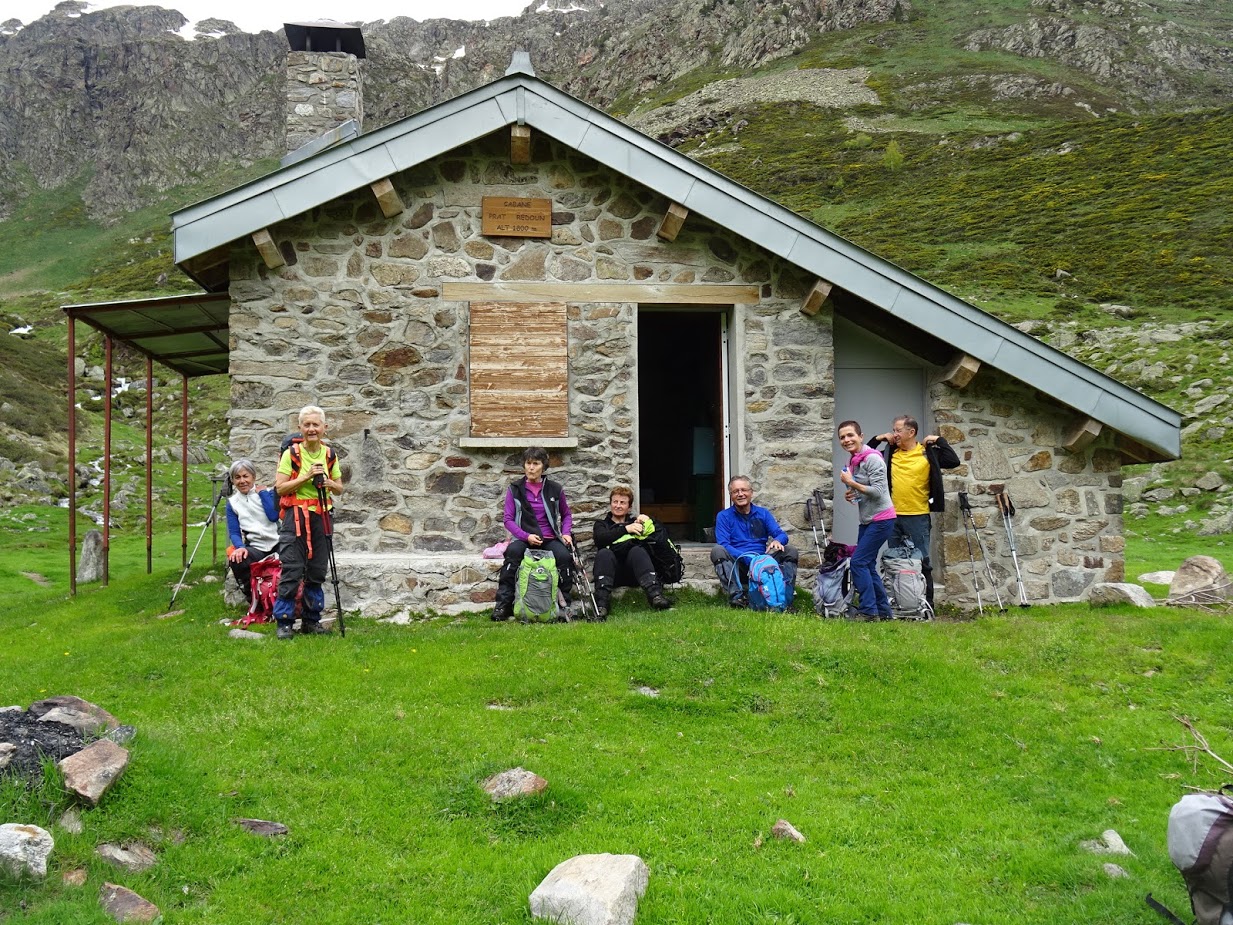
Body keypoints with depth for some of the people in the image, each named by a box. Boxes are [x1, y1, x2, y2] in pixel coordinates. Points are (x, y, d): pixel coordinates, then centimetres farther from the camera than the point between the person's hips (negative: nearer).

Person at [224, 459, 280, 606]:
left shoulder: (267, 493, 9)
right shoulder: (232, 503, 12)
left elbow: (274, 516, -10)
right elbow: (234, 533, 5)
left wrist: (262, 493, -2)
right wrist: (240, 547, -16)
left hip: (277, 543, -1)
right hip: (256, 548, 1)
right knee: (236, 560, -33)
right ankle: (253, 601, -9)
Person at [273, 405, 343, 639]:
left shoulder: (329, 455, 8)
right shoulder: (291, 453, -4)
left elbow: (340, 489, 14)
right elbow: (280, 488, -9)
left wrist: (329, 484, -8)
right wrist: (306, 477, -17)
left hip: (321, 517, 5)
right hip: (295, 516, -4)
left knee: (317, 571, 8)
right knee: (292, 571, -7)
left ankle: (311, 620, 18)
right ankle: (284, 622, 0)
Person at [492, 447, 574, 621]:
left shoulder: (555, 489, 9)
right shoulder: (515, 489, 5)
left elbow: (566, 515, 22)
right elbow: (508, 520, 2)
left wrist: (566, 533, 2)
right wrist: (526, 536, -14)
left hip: (550, 539, 1)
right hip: (523, 538, -1)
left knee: (564, 556, -31)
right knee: (513, 552, -35)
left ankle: (564, 604, -17)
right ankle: (503, 605, -31)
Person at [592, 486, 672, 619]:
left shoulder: (635, 521, 26)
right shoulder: (602, 523, 22)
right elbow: (600, 539, -4)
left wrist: (646, 521, -9)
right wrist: (626, 529, -15)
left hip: (633, 573, 1)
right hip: (611, 573, -1)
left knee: (637, 550, -29)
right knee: (604, 553, -30)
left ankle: (655, 594, -51)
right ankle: (601, 602, -47)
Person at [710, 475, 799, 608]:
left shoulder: (763, 513, 13)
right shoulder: (723, 516, 6)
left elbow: (781, 535, 3)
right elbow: (723, 544, -7)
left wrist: (777, 541, -24)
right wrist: (746, 558, -23)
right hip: (737, 566, -2)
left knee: (791, 551, -16)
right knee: (717, 550, -29)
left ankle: (786, 594, -28)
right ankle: (736, 595, -41)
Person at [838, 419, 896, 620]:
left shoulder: (872, 459, -14)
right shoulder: (853, 461, 12)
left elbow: (878, 492, -21)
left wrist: (851, 483, -18)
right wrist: (850, 495, 4)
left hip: (881, 519, -9)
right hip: (866, 519, 9)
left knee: (859, 562, -13)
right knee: (867, 566, 9)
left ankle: (869, 611, -10)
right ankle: (883, 611, 16)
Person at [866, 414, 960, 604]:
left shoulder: (928, 453, -4)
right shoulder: (890, 453, 6)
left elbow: (953, 461, -14)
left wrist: (939, 440, -11)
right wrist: (877, 439, 6)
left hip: (918, 517, -4)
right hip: (893, 516, 4)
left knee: (922, 562, 1)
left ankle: (927, 601, 6)